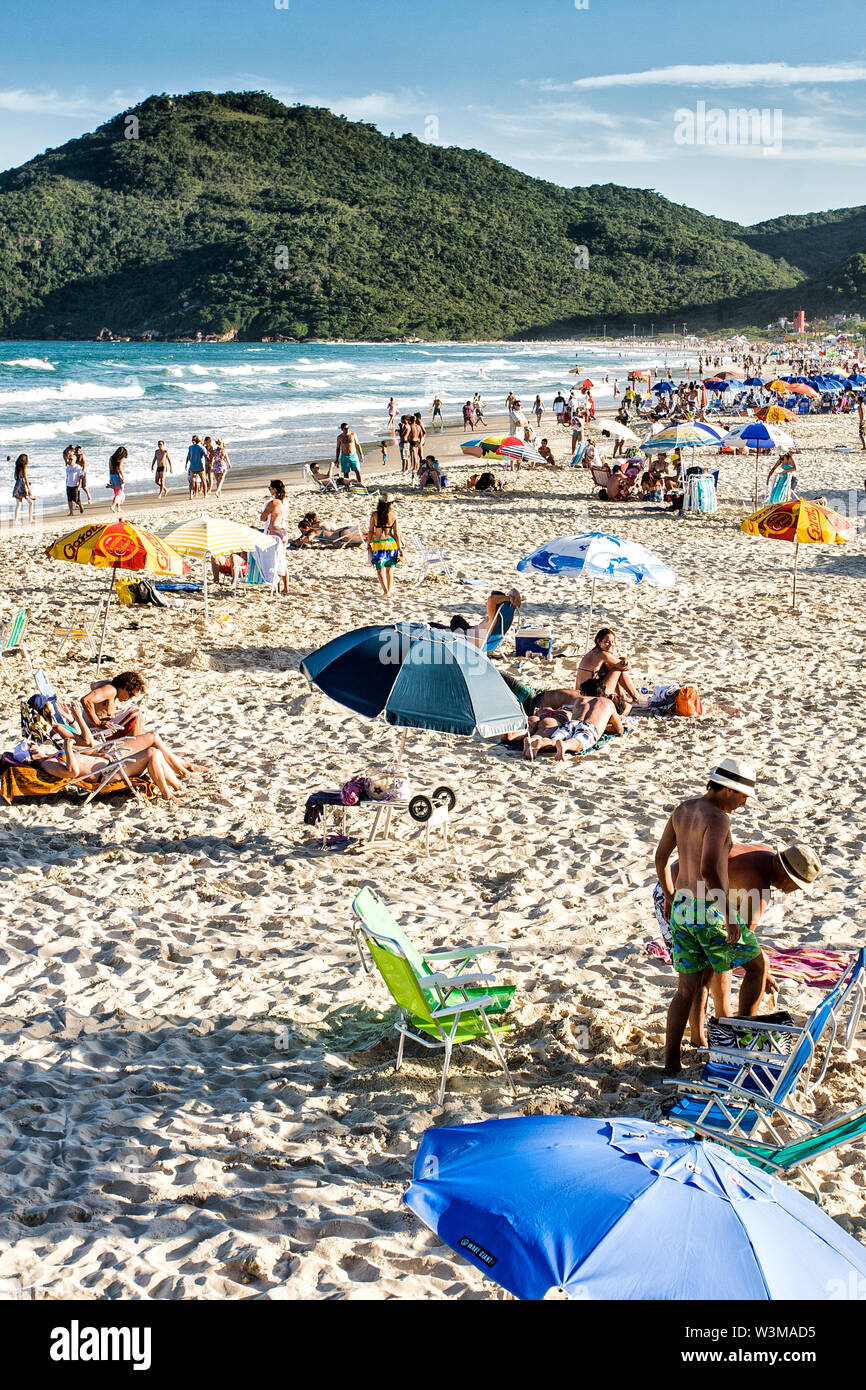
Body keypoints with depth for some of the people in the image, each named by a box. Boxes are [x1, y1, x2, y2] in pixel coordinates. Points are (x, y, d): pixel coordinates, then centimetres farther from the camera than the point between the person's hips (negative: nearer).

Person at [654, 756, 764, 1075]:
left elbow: (661, 855, 15)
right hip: (710, 912, -8)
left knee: (687, 987, 14)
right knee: (757, 965, 14)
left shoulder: (683, 808, 7)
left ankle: (671, 1061, 13)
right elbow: (709, 870, -31)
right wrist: (730, 916, -25)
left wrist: (669, 895, 27)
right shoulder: (717, 819, -20)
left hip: (682, 907, 8)